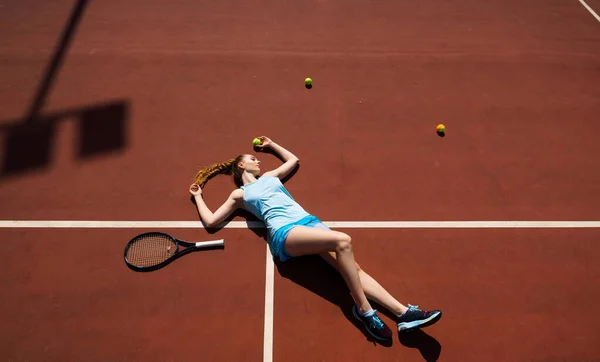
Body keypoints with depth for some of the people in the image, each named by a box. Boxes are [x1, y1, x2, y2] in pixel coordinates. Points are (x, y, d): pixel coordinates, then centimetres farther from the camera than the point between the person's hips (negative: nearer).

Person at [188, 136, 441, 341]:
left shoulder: (269, 177, 32)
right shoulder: (239, 195, 17)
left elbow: (293, 159, 47)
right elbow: (211, 221, 15)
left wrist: (271, 144, 53)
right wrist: (198, 196, 25)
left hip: (308, 221, 6)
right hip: (284, 232, -5)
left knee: (351, 266, -15)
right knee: (343, 241, -31)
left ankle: (403, 313, -22)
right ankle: (364, 310, -24)